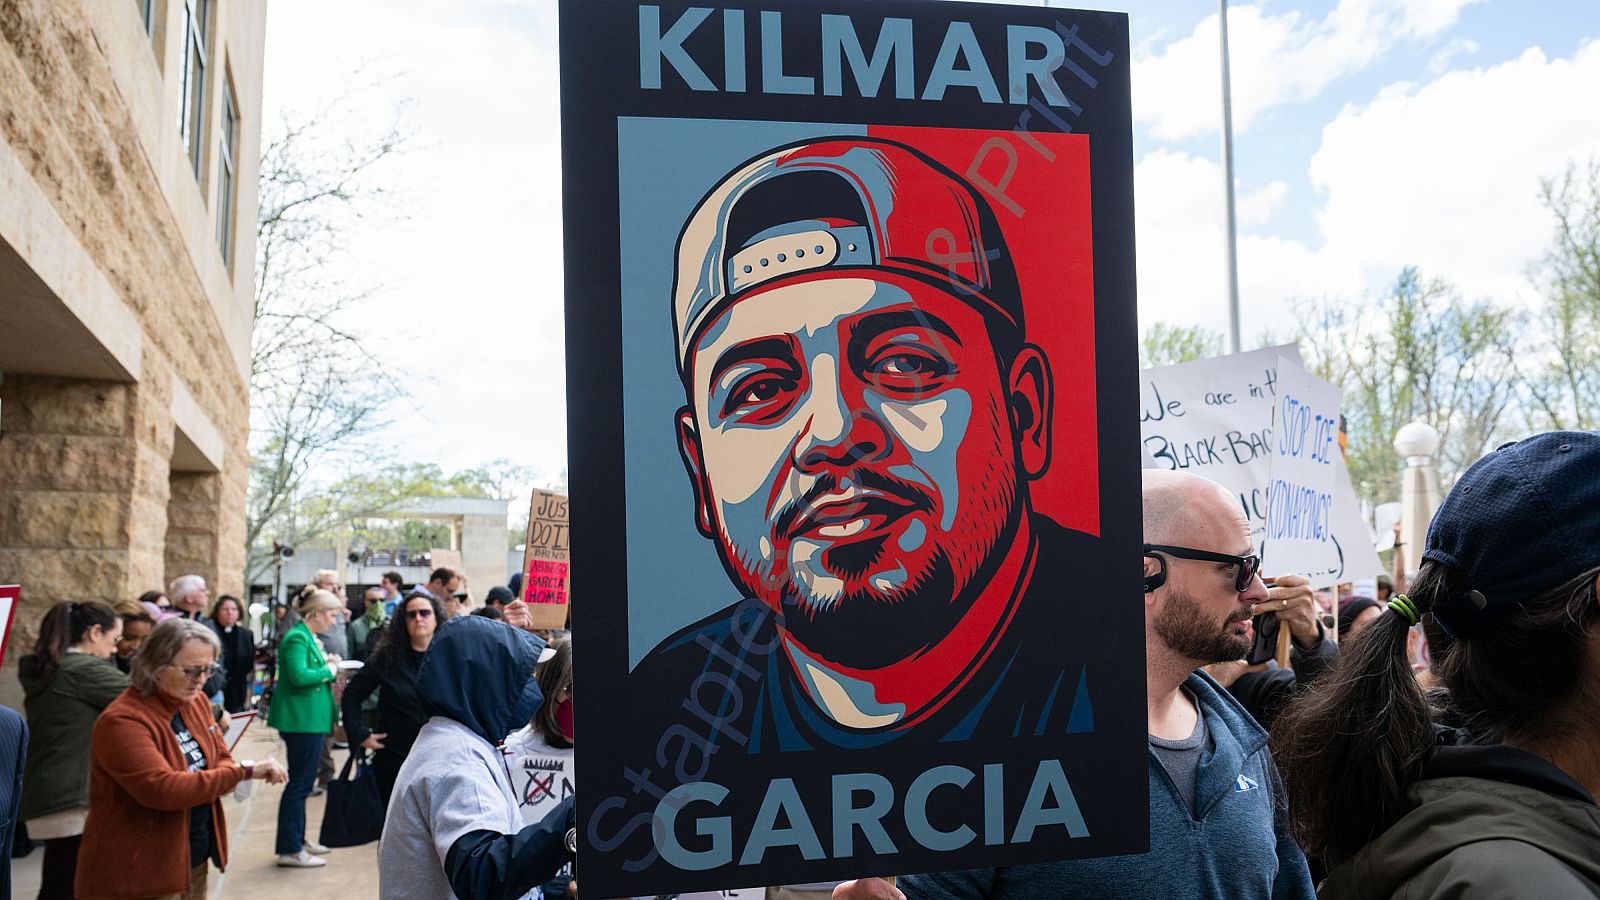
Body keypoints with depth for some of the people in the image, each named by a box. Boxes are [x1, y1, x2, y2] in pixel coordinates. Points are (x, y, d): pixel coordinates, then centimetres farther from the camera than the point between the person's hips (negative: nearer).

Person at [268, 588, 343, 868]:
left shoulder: (307, 637, 16)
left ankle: (297, 839, 28)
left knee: (301, 782, 18)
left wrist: (327, 664, 3)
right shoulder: (297, 638, -16)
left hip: (309, 719, 11)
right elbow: (299, 676, -27)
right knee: (299, 784, -5)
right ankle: (289, 850, 1)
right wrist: (329, 670, -14)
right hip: (301, 720, -11)